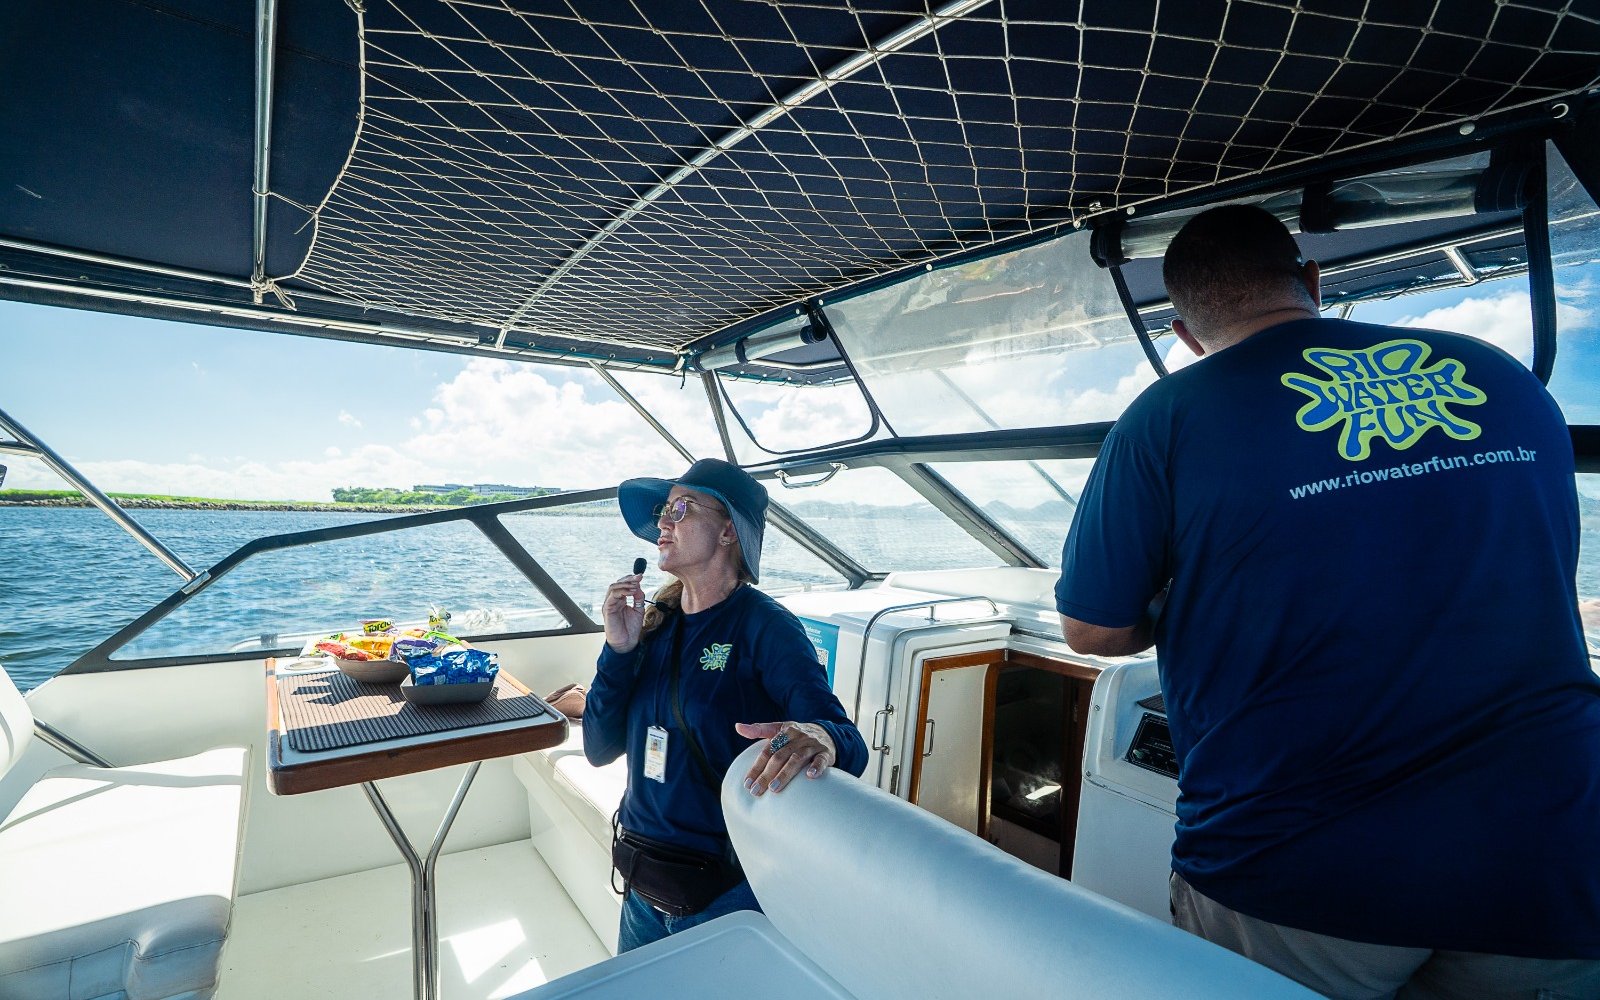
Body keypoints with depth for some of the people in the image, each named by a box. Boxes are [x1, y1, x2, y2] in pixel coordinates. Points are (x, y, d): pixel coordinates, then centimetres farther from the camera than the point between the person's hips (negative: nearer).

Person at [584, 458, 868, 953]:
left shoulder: (765, 627, -18)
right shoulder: (658, 622, -1)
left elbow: (850, 744, -26)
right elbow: (600, 748, 0)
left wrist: (819, 738, -49)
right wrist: (619, 650, -14)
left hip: (725, 898, -6)